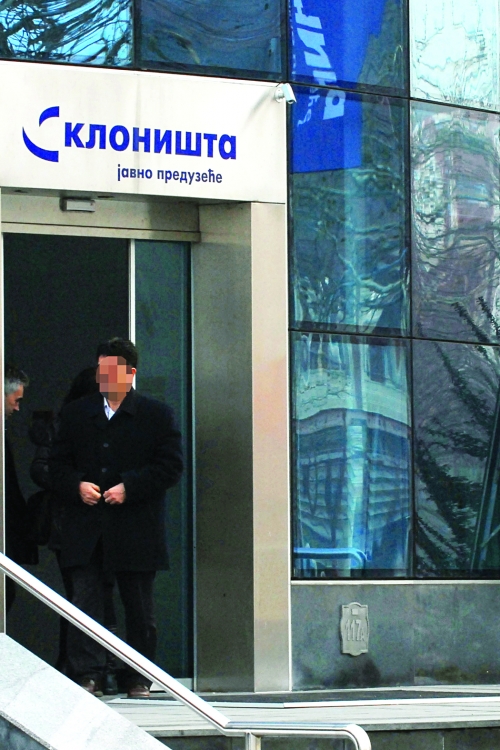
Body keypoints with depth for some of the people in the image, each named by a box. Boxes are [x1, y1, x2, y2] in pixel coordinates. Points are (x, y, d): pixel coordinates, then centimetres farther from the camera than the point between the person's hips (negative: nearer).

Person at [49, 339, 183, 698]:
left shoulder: (157, 415, 3)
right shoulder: (75, 414, 12)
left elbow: (171, 466, -3)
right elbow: (58, 463, 12)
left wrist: (129, 487, -14)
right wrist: (77, 486, -8)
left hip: (137, 530, -2)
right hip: (85, 530, 2)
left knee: (139, 607, 6)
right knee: (85, 601, -5)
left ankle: (140, 679, 14)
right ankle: (88, 674, -3)